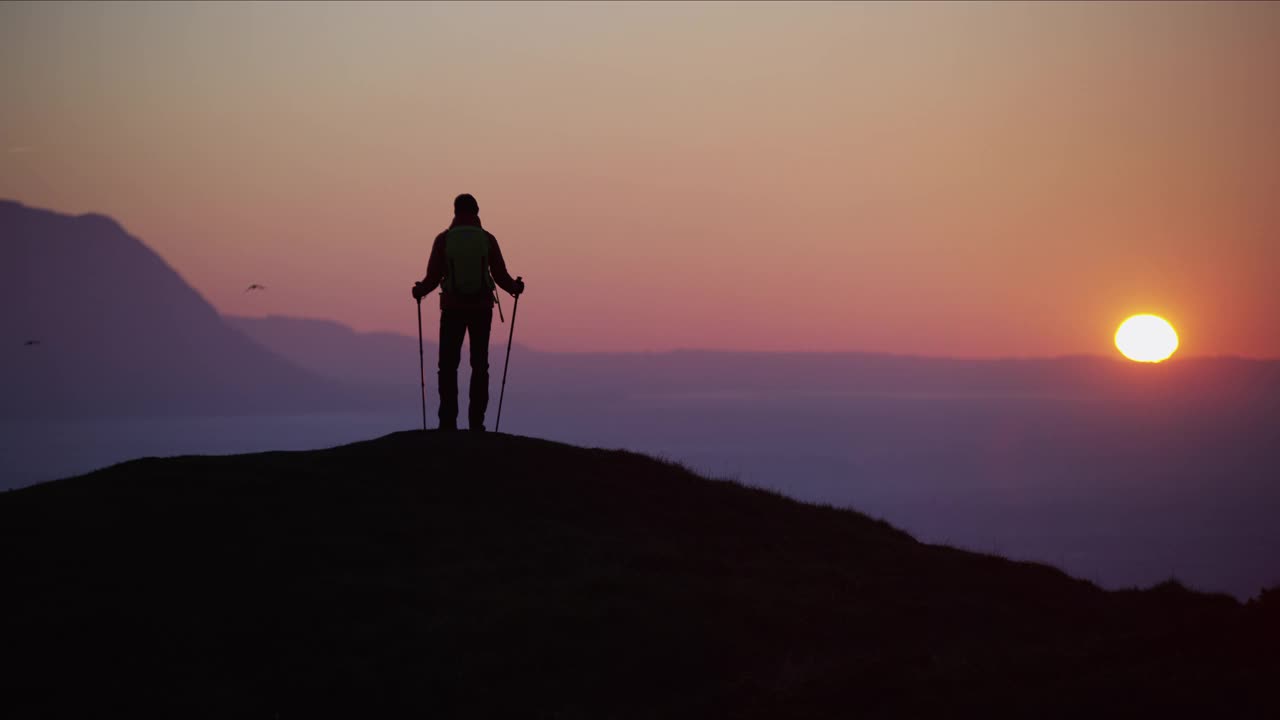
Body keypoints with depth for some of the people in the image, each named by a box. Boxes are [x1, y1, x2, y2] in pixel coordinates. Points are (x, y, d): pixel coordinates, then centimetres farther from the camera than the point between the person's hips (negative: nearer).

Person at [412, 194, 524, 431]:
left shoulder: (443, 239, -4)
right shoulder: (487, 239, -2)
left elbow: (433, 278, -5)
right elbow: (500, 276, -1)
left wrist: (419, 291, 17)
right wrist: (515, 288, 21)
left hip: (453, 308, -1)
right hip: (481, 308, 1)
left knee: (448, 366, 5)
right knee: (479, 366, 8)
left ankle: (448, 422, -3)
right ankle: (476, 422, 3)